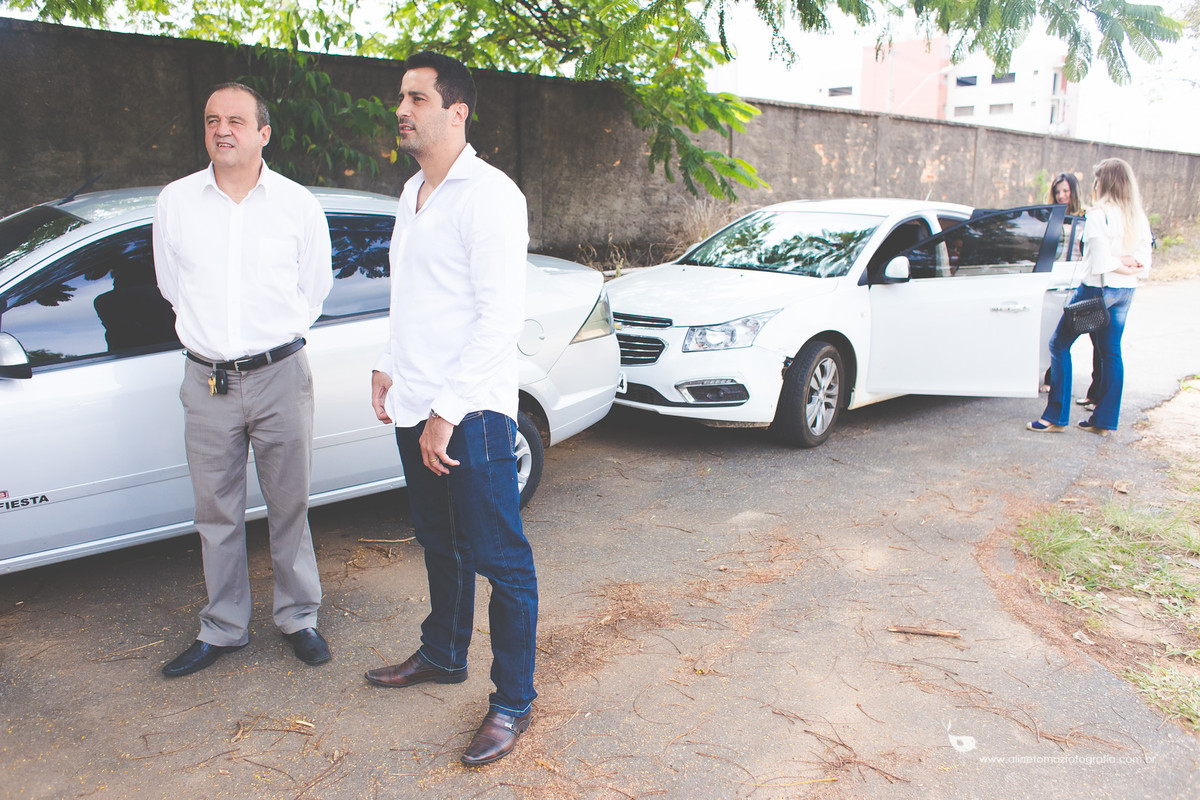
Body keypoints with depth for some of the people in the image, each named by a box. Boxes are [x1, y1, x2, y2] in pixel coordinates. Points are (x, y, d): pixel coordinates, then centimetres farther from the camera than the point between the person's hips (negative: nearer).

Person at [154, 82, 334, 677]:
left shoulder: (299, 204, 0)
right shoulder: (175, 202, 4)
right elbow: (170, 285, 17)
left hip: (280, 376, -1)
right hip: (206, 380, 2)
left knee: (289, 506, 7)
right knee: (216, 514, 10)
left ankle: (298, 618, 24)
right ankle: (223, 628, 26)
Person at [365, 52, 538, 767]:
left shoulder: (489, 194, -13)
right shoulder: (414, 192, 15)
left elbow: (501, 318, -19)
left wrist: (448, 411, -20)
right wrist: (390, 368, 17)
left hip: (470, 413, -9)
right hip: (416, 407, 9)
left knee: (500, 559, 1)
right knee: (441, 543, 22)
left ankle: (513, 701, 14)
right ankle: (442, 655, 39)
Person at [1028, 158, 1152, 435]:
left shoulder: (1098, 215, -15)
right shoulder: (1140, 219, 7)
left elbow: (1099, 262, -21)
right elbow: (1144, 264, 7)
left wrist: (1118, 264, -6)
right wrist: (1130, 265, -3)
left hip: (1097, 288, -7)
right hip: (1126, 291, 7)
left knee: (1059, 344, 4)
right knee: (1111, 352, 12)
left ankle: (1056, 416, 2)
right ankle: (1104, 420, 16)